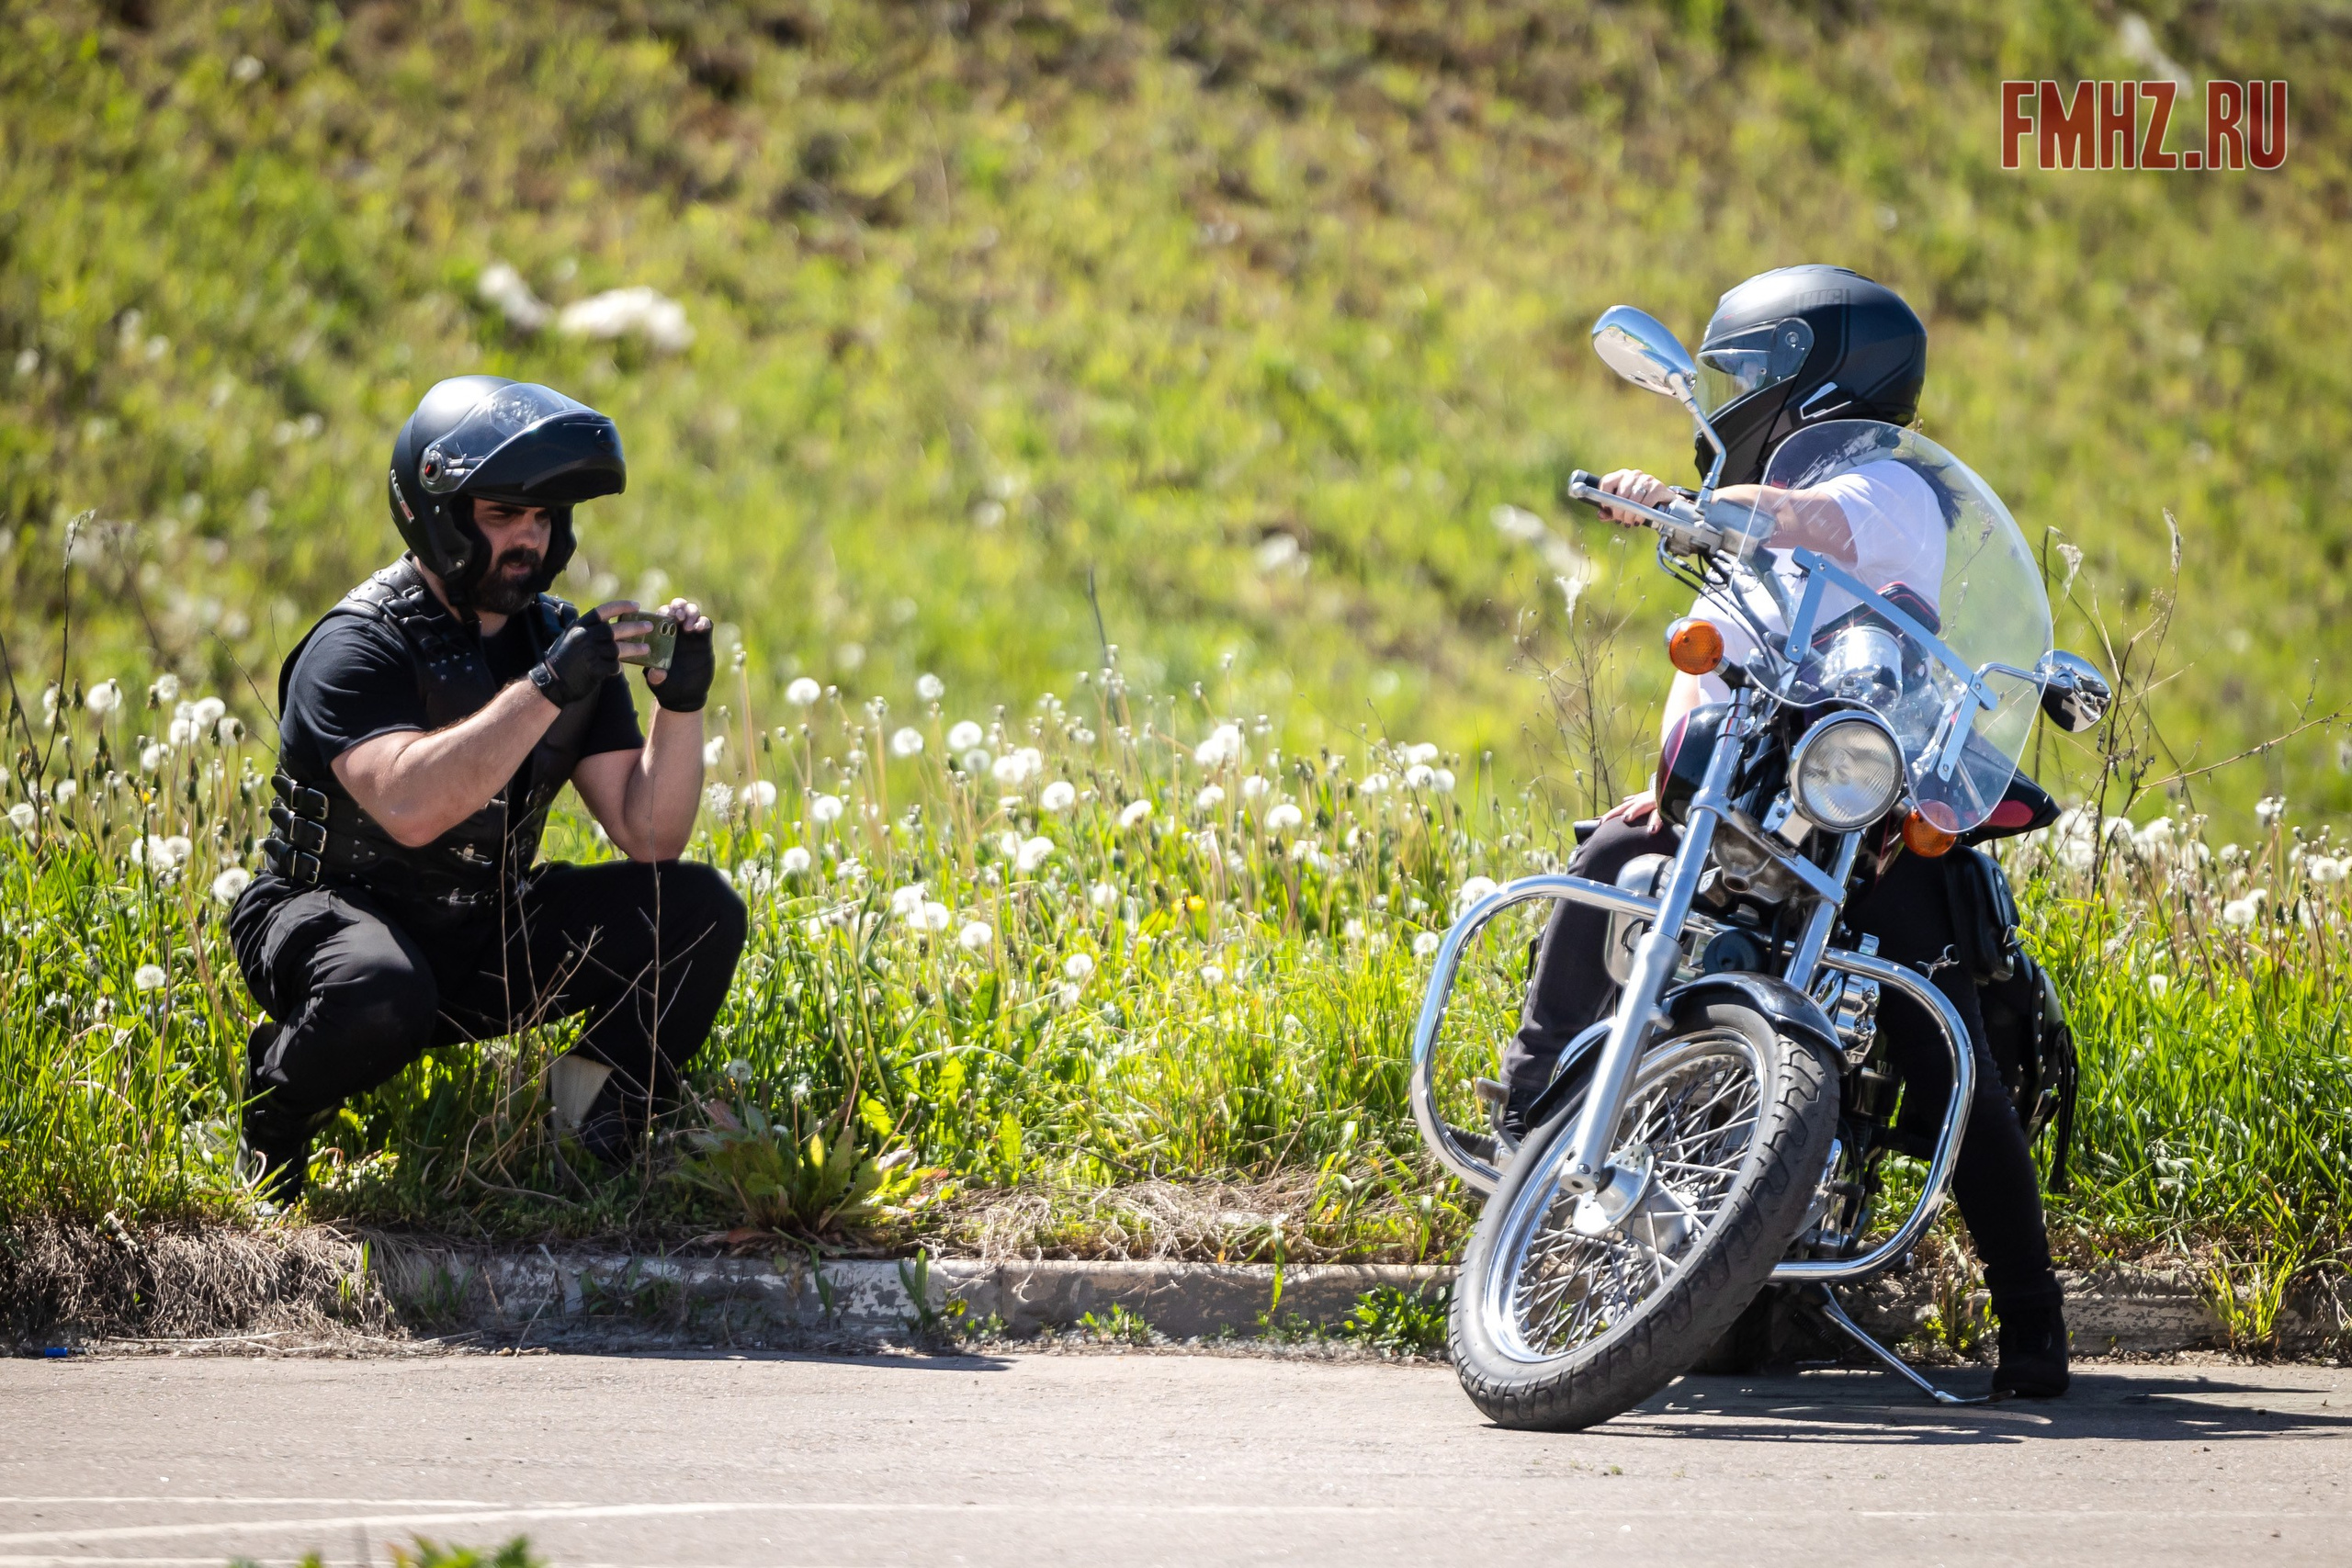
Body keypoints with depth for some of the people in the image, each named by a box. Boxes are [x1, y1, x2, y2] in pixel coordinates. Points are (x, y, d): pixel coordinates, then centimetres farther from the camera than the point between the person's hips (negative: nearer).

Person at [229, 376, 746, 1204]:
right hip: (335, 912, -6)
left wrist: (680, 705, -22)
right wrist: (546, 691, -40)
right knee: (381, 997, -41)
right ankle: (277, 1095, -7)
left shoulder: (562, 641, 1)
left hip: (487, 944, 6)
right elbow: (410, 807, -37)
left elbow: (647, 837, -5)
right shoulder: (359, 646, -18)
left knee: (699, 910, -12)